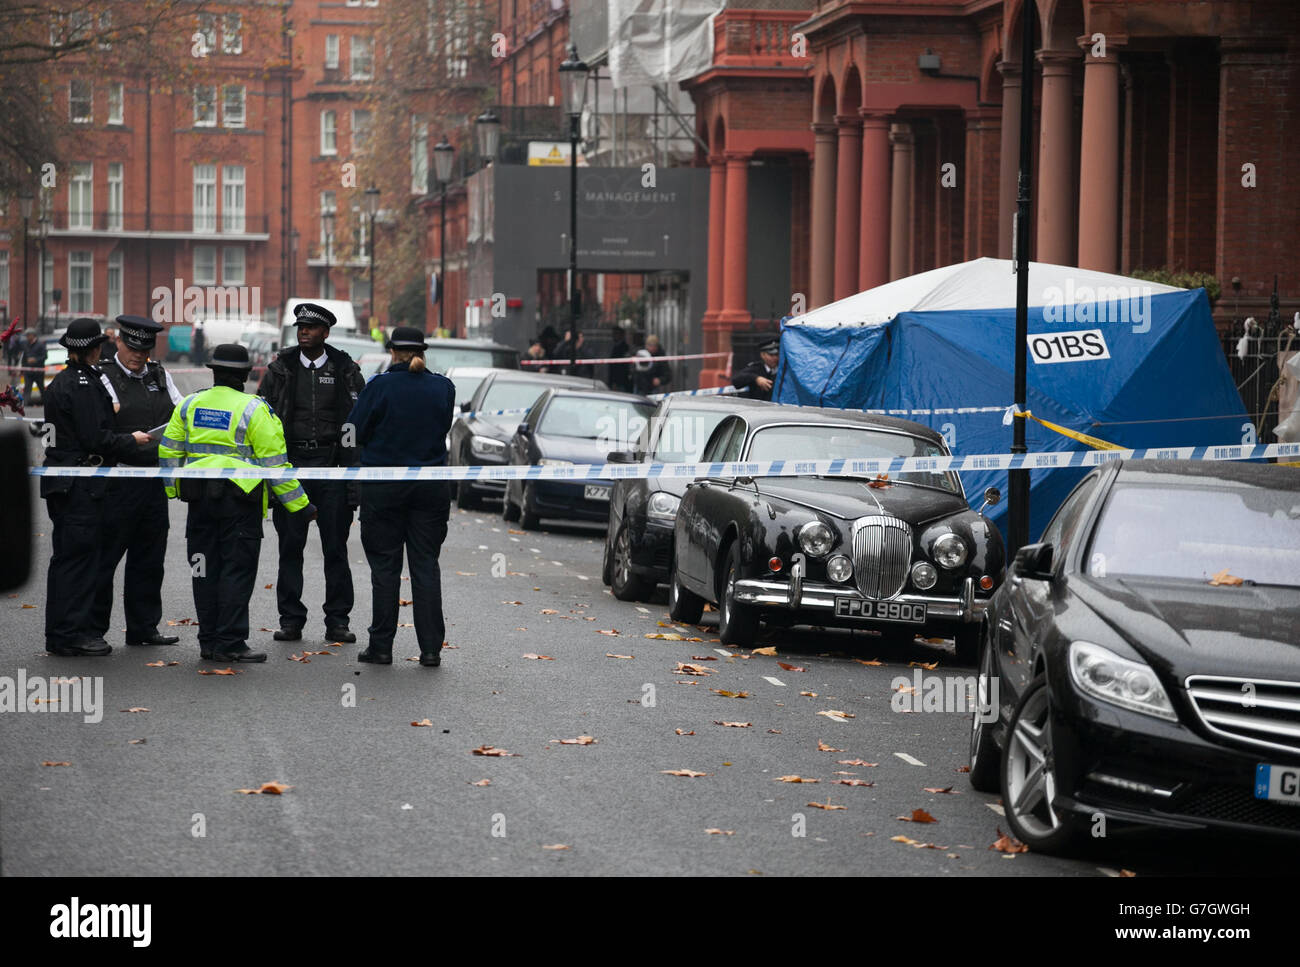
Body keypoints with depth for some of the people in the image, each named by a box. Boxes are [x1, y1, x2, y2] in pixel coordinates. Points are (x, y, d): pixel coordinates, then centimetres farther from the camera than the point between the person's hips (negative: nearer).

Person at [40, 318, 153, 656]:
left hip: (63, 485, 10)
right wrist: (131, 441, -5)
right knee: (78, 556, -6)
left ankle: (62, 633, 18)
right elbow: (95, 439, -19)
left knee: (67, 558, 13)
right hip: (80, 485, -10)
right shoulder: (83, 384, -15)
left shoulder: (60, 382, 14)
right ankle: (69, 634, -4)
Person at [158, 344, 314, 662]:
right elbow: (274, 462, -8)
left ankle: (209, 640, 16)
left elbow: (169, 451, 12)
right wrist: (300, 504, -3)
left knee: (207, 570, 11)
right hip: (240, 500, -5)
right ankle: (230, 643, -4)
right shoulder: (253, 409, -7)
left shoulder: (188, 405, 7)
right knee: (237, 570, -1)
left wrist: (169, 491, 24)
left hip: (199, 499, 5)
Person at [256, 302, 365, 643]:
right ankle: (291, 620, 8)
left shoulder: (346, 371, 4)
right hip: (290, 465, 1)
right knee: (290, 547, 2)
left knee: (335, 548, 1)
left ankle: (337, 621, 7)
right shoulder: (280, 369, 6)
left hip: (332, 465, -1)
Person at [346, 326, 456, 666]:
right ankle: (431, 648, 4)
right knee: (426, 565, 7)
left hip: (384, 488, -3)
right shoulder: (443, 387, -1)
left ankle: (381, 646, 6)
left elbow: (355, 430, -5)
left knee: (384, 566, 4)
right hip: (431, 485, 3)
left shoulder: (379, 386, -11)